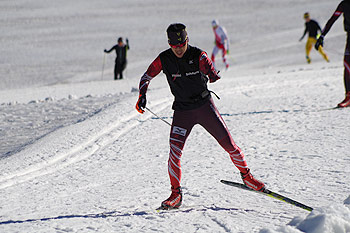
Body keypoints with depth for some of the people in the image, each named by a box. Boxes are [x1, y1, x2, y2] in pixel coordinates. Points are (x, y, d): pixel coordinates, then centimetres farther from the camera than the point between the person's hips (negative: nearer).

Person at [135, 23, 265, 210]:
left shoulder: (198, 55, -12)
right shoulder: (164, 59, -8)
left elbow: (208, 68, -31)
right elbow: (146, 77, 3)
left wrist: (213, 75, -56)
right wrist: (142, 96, -14)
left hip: (204, 106, -1)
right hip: (182, 111, 1)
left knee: (228, 143, 0)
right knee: (175, 151, -15)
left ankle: (246, 176, 23)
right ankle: (176, 194, -3)